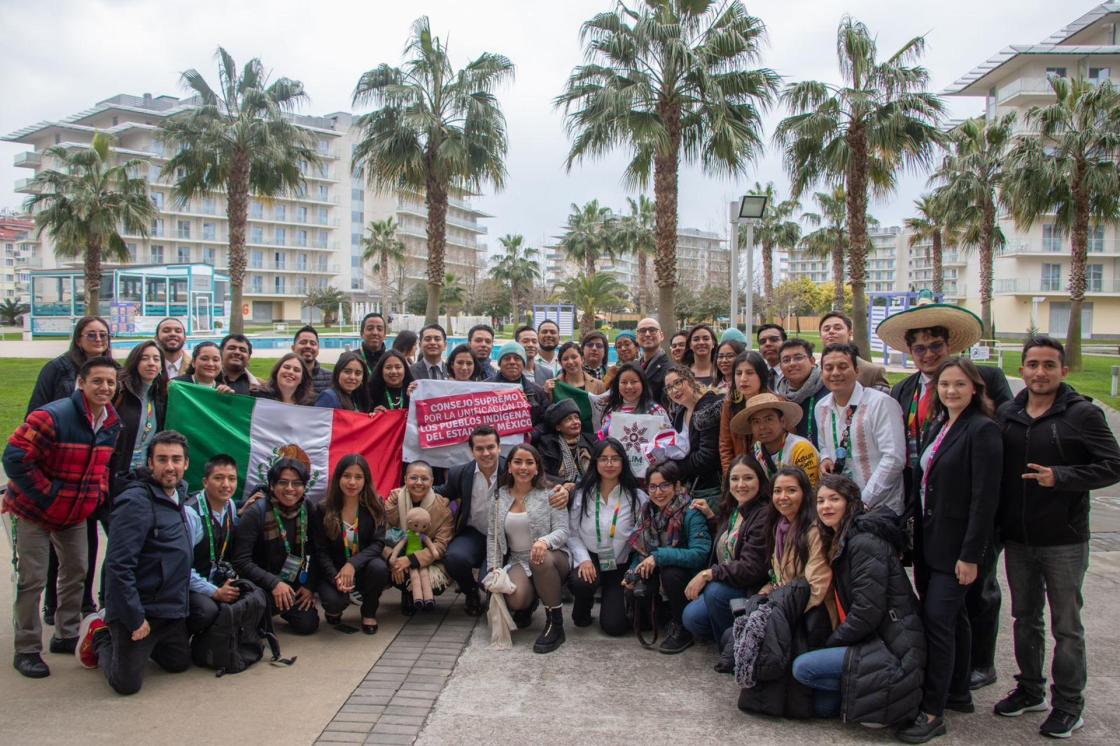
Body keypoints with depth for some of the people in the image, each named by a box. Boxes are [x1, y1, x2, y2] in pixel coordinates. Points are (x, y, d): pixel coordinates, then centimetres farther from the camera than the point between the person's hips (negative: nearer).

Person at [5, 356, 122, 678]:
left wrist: (98, 494, 2)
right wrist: (47, 495, -23)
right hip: (34, 511, -7)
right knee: (32, 580, -3)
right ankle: (26, 650, 12)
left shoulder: (112, 424, -1)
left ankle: (66, 636, 29)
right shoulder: (51, 417, -25)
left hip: (76, 513, 7)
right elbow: (15, 458, -26)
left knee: (76, 571, 13)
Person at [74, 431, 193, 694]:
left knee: (180, 664, 19)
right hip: (141, 611, -8)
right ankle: (99, 636, 22)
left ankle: (115, 630, 32)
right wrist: (135, 619, -22)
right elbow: (118, 566, -25)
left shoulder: (177, 494, 6)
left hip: (172, 610, 8)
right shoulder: (136, 502, -21)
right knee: (127, 683, -5)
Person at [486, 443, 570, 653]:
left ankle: (555, 624, -21)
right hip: (518, 560, 2)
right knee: (515, 601, -30)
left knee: (542, 559, -40)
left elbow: (562, 531, -12)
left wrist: (544, 541, -34)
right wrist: (494, 567, -5)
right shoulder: (500, 497, 6)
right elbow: (492, 536, 8)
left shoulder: (549, 495, -4)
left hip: (552, 558, -2)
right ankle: (529, 603, 14)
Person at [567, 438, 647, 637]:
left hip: (621, 565, 0)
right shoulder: (582, 495, -2)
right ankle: (582, 608, 4)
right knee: (581, 582, -34)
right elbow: (572, 533, -1)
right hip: (591, 559, 1)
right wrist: (583, 559, -16)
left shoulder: (637, 497, -6)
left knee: (614, 625, -12)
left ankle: (611, 596, 25)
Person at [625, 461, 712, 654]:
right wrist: (633, 573, -12)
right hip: (654, 573, 6)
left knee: (670, 573, -33)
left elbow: (700, 553, -32)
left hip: (689, 578, -6)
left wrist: (659, 556, -34)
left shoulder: (691, 513, -21)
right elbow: (641, 550, 6)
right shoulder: (648, 511, -1)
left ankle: (682, 629, -11)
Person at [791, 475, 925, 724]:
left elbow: (868, 612, -21)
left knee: (802, 668, -18)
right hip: (873, 640, 10)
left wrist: (831, 643, -10)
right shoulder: (839, 542, 14)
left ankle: (883, 690, -6)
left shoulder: (865, 544, -17)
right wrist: (835, 641, 4)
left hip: (892, 649, -10)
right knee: (822, 706, 7)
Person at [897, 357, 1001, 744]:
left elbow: (985, 497, -17)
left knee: (938, 619, -8)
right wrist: (917, 534, 9)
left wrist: (970, 555, -19)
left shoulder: (982, 430, -13)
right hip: (929, 538, 8)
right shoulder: (939, 426, 11)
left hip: (956, 544, -8)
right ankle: (958, 694, 30)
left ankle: (933, 712, 0)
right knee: (952, 617, 17)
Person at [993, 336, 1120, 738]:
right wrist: (996, 524, 3)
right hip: (1017, 539, 5)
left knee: (1066, 626, 7)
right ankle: (1030, 690, 33)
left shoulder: (1082, 414, -9)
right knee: (1025, 619, 17)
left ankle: (1068, 705, 20)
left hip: (1064, 541, -4)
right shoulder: (1007, 414, 4)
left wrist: (1060, 477, -23)